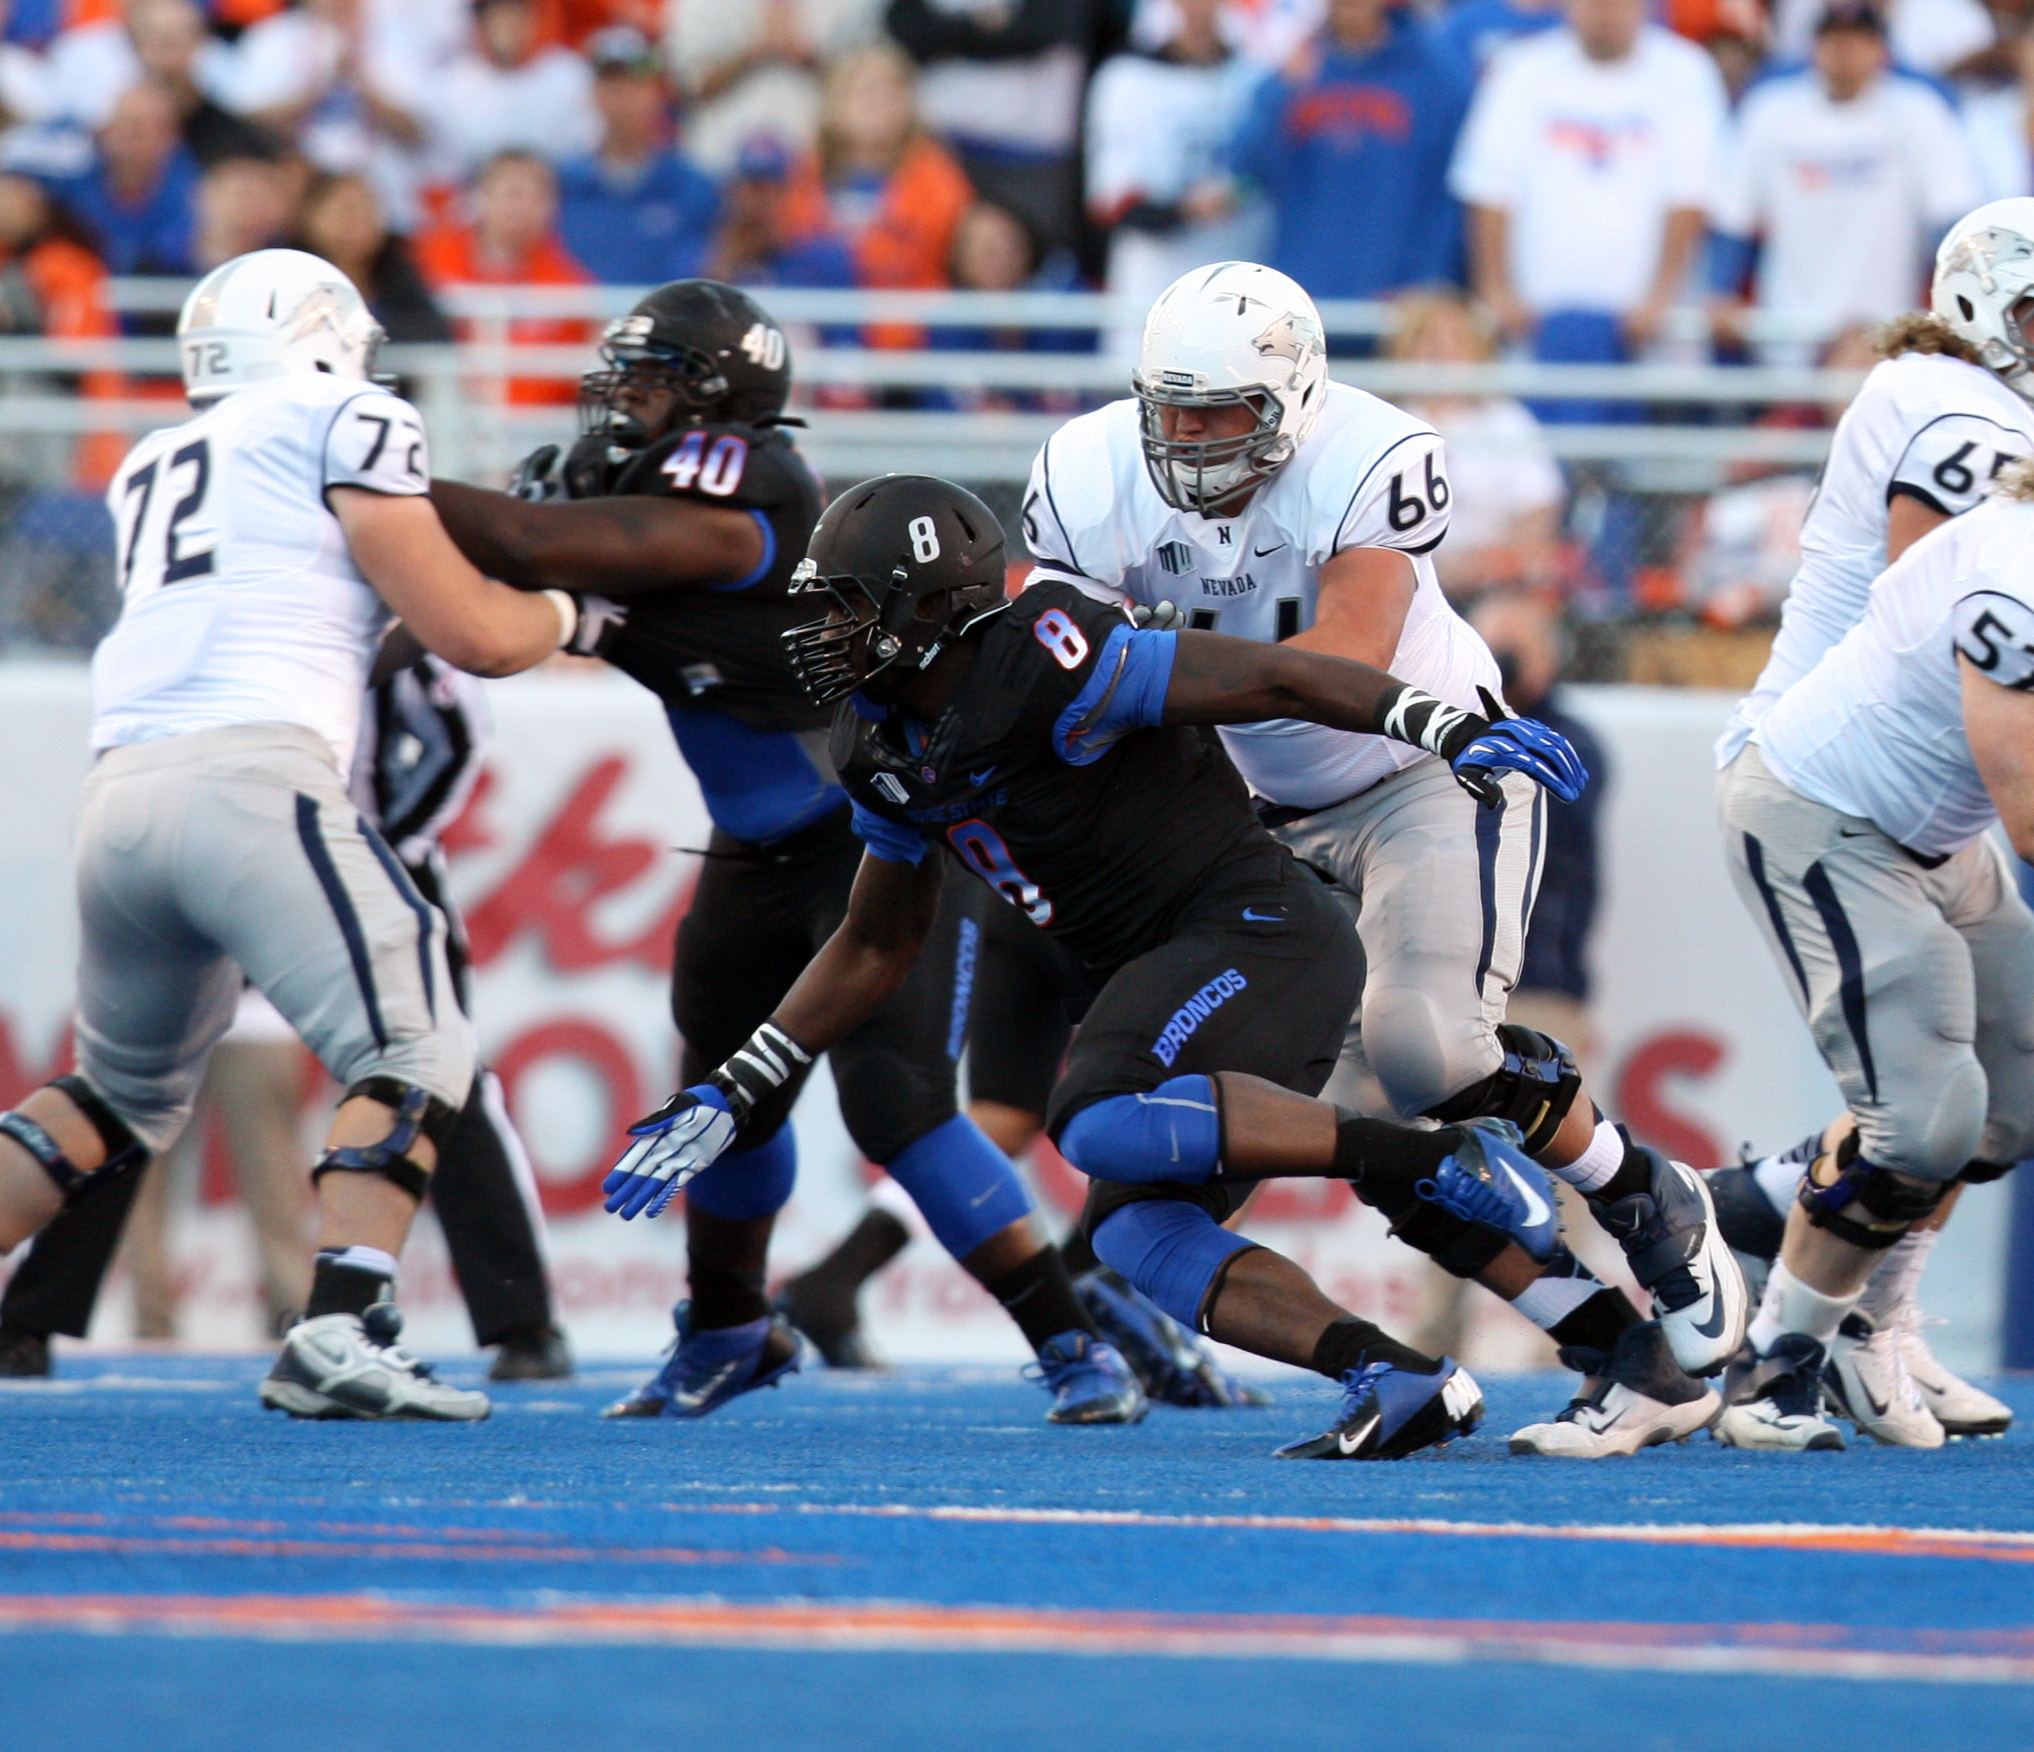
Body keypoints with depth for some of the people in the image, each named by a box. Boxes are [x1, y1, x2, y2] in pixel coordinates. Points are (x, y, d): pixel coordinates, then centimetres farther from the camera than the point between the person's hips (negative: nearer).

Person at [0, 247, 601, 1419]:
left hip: (121, 794, 7)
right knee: (417, 1055, -4)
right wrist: (569, 610, 24)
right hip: (250, 779, -7)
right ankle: (339, 1332, -21)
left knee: (127, 1094, 22)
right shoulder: (345, 425, 8)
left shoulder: (155, 471, 28)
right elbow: (472, 635, 4)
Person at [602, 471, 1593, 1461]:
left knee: (1104, 1127, -30)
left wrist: (1453, 731, -27)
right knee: (1137, 1237, 0)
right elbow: (876, 946, 23)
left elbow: (1277, 677, -17)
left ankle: (1440, 1160, -26)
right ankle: (1401, 1381, -13)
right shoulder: (886, 749, 10)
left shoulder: (1043, 671, -18)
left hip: (1258, 933, -10)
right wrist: (728, 1098, 19)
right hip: (1171, 973, 10)